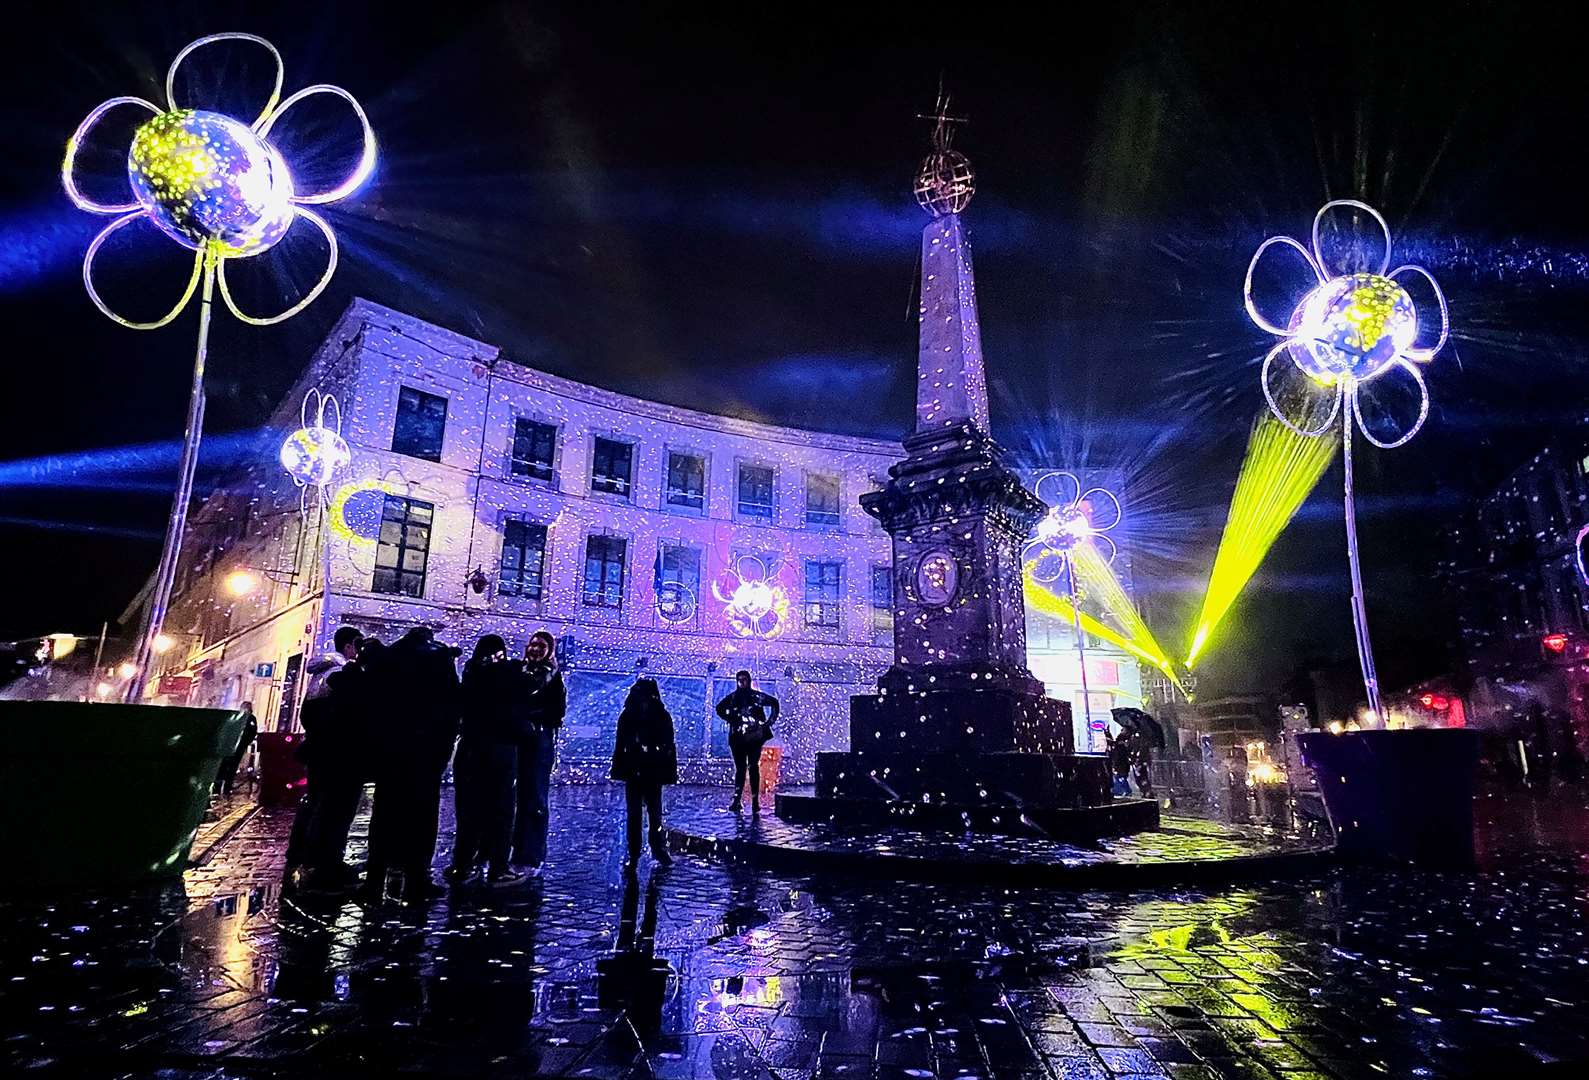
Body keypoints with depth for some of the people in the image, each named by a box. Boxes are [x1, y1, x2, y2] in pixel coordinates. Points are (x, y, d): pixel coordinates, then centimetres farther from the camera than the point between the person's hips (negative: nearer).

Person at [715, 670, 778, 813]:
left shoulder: (756, 696, 0)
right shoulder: (732, 697, 5)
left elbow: (774, 702, 8)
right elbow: (720, 708, 17)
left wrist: (770, 721, 2)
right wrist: (730, 719, 5)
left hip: (754, 736, -1)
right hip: (738, 737, 2)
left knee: (754, 767, -1)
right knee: (740, 768, 3)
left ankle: (755, 801, 1)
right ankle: (737, 800, 5)